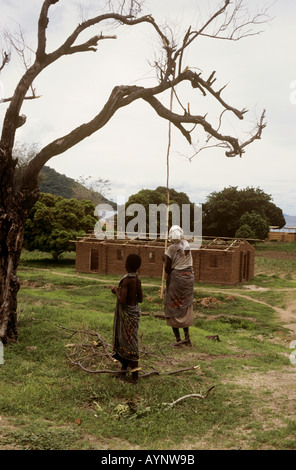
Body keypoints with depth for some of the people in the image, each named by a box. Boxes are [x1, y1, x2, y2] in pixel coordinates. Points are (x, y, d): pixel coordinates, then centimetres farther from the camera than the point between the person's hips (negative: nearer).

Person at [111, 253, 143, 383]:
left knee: (129, 343, 0)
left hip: (127, 313, -8)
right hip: (135, 311, 8)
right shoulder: (137, 279, 1)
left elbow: (122, 300, -26)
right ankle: (124, 366, 36)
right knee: (123, 339, 22)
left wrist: (116, 291, -8)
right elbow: (140, 299, 8)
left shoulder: (126, 280, -22)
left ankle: (135, 376, 5)